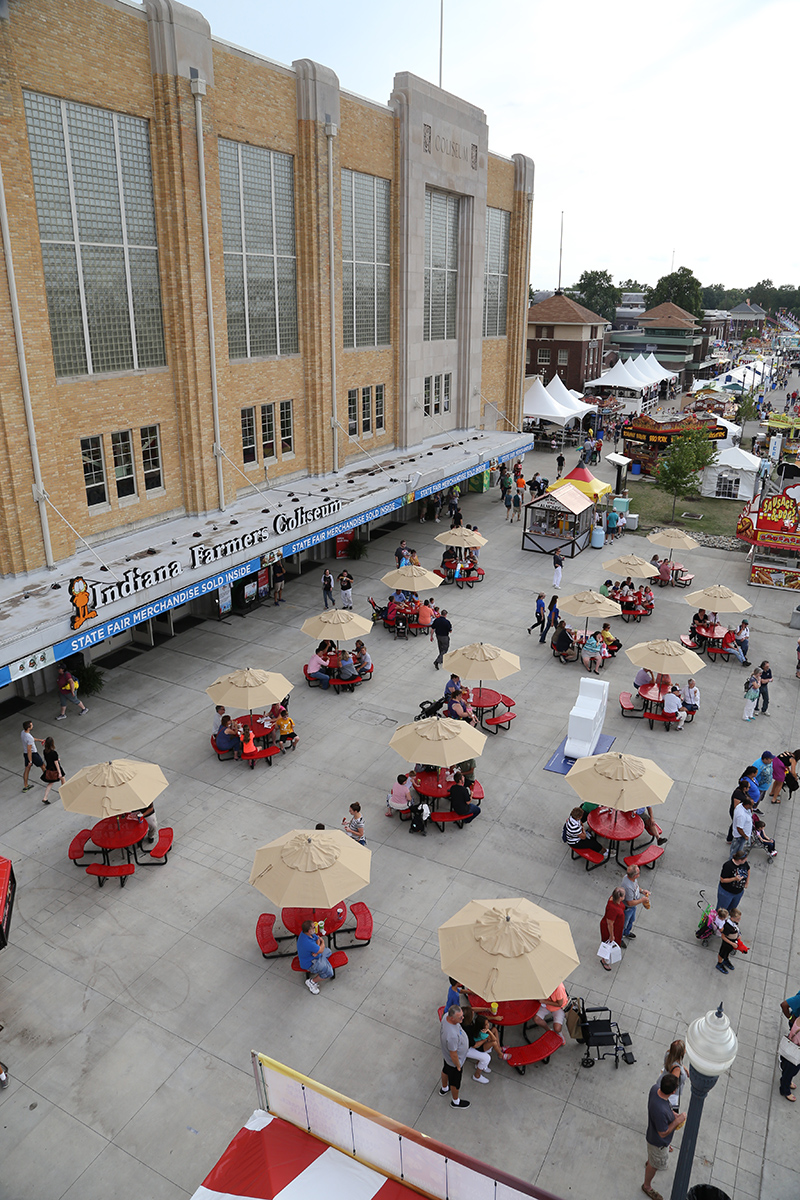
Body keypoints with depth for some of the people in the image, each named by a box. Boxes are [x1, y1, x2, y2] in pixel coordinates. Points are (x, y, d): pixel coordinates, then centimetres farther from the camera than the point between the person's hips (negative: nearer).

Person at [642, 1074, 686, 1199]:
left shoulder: (655, 1088, -26)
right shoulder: (660, 1111, -48)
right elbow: (663, 1133, -30)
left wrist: (673, 1114, -7)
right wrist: (678, 1120, -25)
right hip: (658, 1141, -7)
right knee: (655, 1164, 23)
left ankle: (649, 1163, 68)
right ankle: (647, 1186, 49)